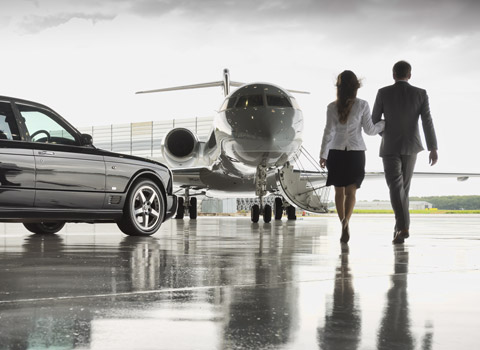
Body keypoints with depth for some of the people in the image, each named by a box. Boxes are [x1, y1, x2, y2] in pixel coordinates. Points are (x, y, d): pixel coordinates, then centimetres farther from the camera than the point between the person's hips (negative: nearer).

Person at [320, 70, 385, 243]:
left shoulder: (332, 107, -4)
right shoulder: (362, 105, -5)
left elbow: (329, 132, -5)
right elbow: (370, 130, -2)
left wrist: (323, 154, 2)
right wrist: (385, 123, 16)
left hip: (336, 152, 1)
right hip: (356, 152, 0)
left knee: (339, 191, 10)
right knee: (351, 192, -1)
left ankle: (343, 223, 14)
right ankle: (346, 221, -24)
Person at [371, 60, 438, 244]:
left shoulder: (383, 93, -6)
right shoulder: (420, 94, -3)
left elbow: (374, 121, 0)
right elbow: (427, 122, -10)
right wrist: (433, 149, -11)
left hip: (390, 147, -3)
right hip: (411, 146, 3)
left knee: (395, 187, -8)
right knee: (404, 186, 18)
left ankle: (403, 227, -25)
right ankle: (400, 225, 25)